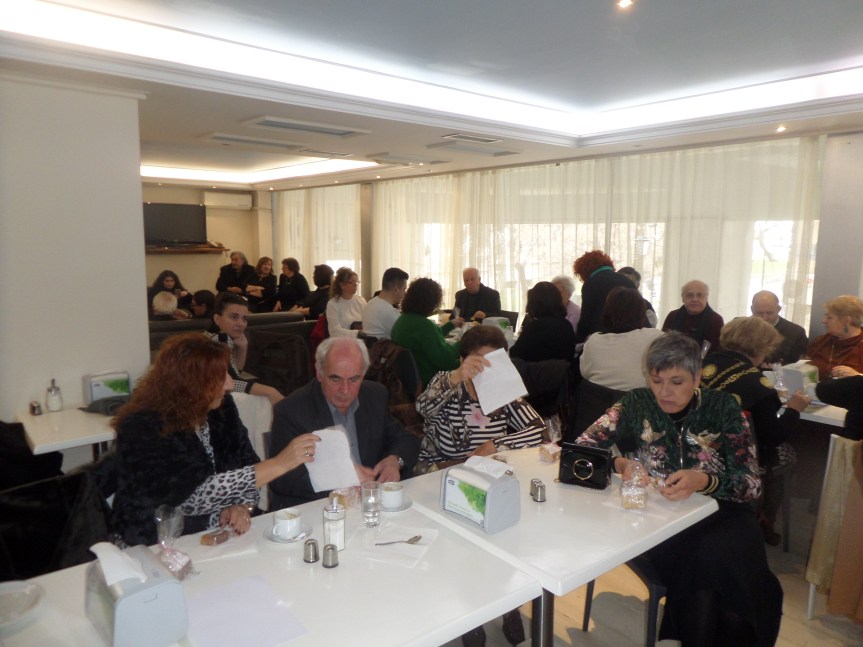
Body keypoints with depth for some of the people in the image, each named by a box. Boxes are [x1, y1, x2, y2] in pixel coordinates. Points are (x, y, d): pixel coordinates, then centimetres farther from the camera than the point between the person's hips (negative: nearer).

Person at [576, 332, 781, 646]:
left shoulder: (722, 407, -1)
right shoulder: (637, 403, -1)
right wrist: (619, 464, -25)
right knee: (698, 561, -30)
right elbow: (583, 446, -4)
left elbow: (752, 483, -7)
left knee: (715, 559, -31)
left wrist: (704, 481, -28)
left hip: (718, 517, 1)